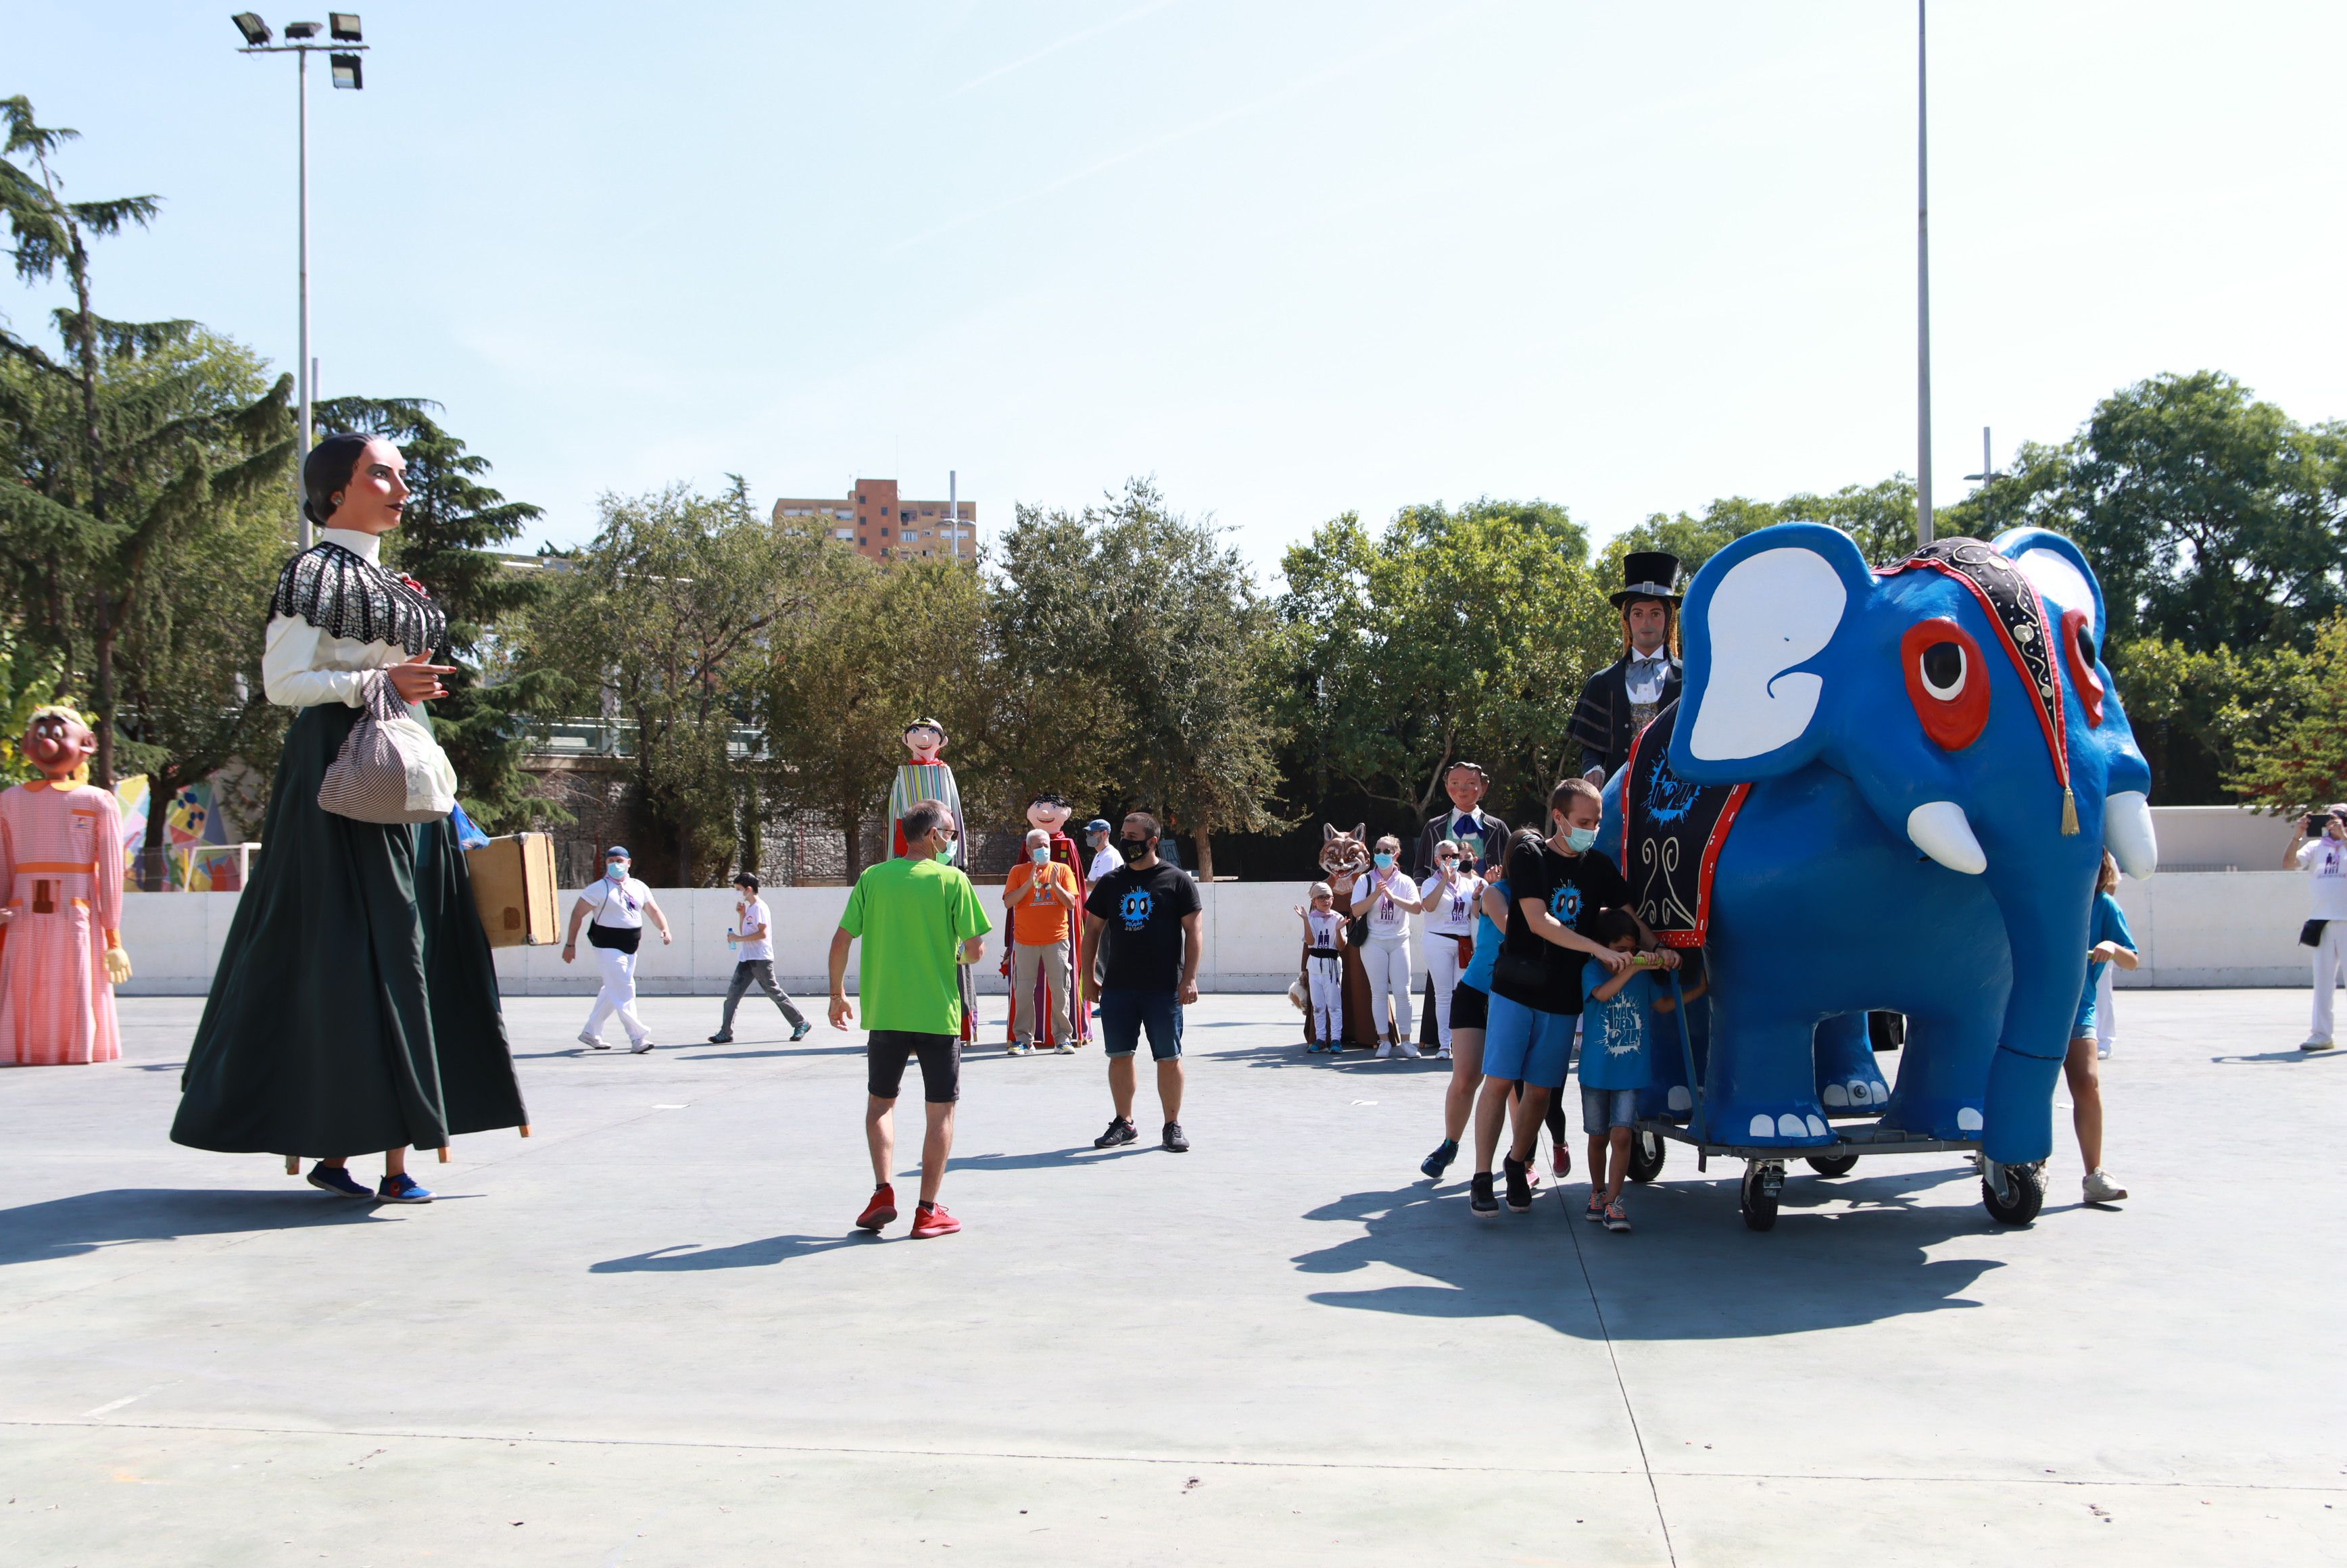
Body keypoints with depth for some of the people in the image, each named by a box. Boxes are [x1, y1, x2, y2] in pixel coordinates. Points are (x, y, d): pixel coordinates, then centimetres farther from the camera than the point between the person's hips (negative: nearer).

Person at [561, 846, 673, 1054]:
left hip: (630, 949, 7)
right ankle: (638, 1038, -13)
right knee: (624, 993, -11)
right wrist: (570, 944, -8)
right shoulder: (600, 889, -6)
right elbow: (577, 913, -4)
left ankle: (591, 1033, 28)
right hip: (608, 947, -7)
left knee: (613, 992, 15)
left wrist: (665, 930, -9)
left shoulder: (639, 887, 11)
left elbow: (653, 911, 10)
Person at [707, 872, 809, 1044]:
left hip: (761, 959, -9)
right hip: (746, 959, 9)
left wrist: (738, 939, -18)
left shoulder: (760, 907, -11)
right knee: (733, 993, 0)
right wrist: (741, 915, 11)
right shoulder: (749, 908, 17)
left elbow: (763, 933, -21)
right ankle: (725, 1033, 1)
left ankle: (801, 1024, 8)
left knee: (774, 992, -3)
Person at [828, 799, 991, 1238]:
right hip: (938, 1014, -3)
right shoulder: (952, 880, -7)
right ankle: (928, 1211, 8)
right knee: (940, 1111, 7)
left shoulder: (873, 878, 2)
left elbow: (841, 941, 1)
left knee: (880, 1102, 19)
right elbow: (976, 949, -8)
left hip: (884, 1014, 3)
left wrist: (837, 994, 13)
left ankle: (883, 1193, 7)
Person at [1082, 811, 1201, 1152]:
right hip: (1117, 986, 4)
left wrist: (1189, 978, -11)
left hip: (1164, 988, -4)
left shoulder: (1177, 880, -1)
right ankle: (1124, 1122, 21)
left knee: (1169, 1058, 2)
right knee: (1119, 1056, 8)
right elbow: (1092, 930, 16)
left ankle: (1172, 1126, 13)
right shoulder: (1110, 882, 10)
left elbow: (1194, 930, -3)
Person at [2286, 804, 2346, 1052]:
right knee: (2323, 980, 5)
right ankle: (2321, 1034, 7)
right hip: (2322, 922, 3)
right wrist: (2298, 835, -9)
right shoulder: (2316, 847, 12)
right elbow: (2288, 864, 0)